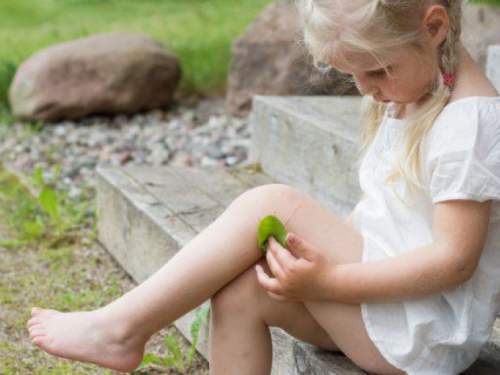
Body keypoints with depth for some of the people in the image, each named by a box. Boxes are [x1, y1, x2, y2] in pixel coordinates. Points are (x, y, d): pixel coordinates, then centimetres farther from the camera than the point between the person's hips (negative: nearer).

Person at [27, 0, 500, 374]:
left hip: (428, 336, -9)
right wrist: (323, 249, -1)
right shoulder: (402, 97, 10)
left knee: (272, 204, -20)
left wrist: (328, 280, -24)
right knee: (240, 292, -15)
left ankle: (122, 328, -11)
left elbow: (455, 260, -22)